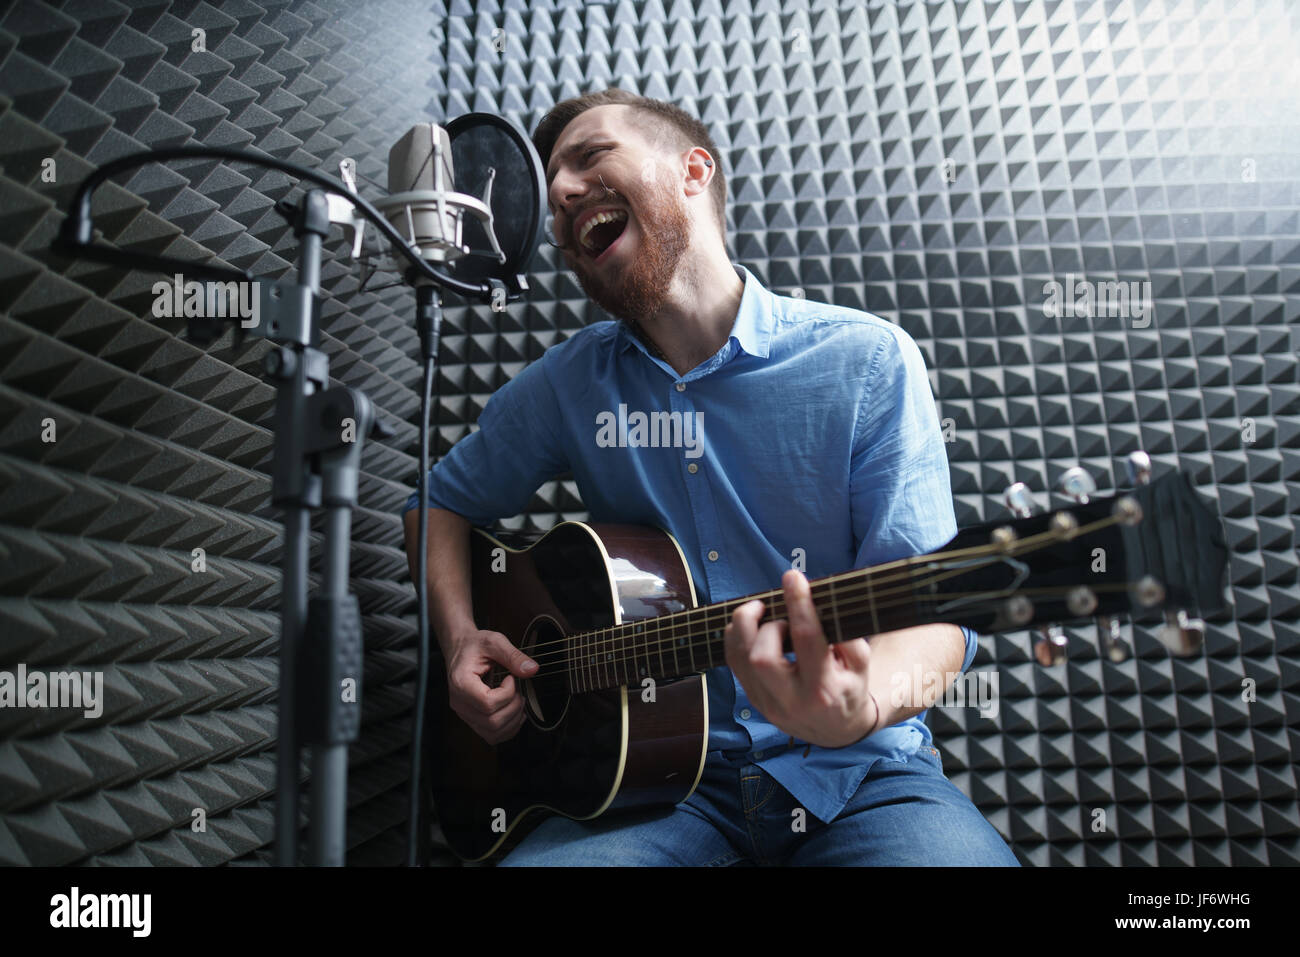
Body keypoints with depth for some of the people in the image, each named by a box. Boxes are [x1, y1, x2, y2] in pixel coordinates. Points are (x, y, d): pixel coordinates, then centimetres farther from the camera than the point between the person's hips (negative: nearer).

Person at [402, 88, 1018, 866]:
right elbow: (444, 500, 19)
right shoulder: (566, 384, 4)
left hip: (853, 773, -1)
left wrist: (867, 700, -33)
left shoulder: (869, 361, -5)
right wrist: (461, 641, 1)